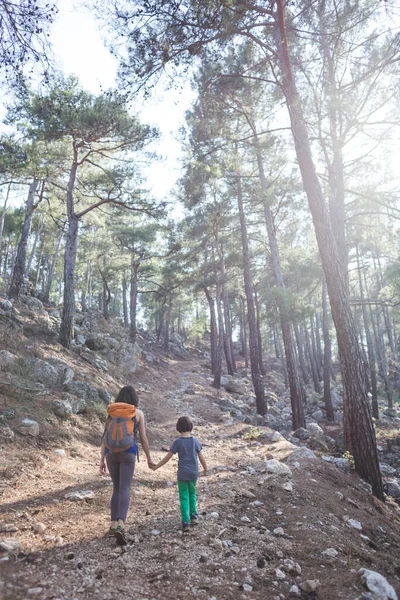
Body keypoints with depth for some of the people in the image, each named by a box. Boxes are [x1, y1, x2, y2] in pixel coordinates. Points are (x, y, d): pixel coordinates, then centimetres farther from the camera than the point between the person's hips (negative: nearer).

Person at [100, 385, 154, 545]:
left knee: (116, 488, 18)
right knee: (125, 490, -6)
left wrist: (102, 460, 6)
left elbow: (105, 437, 3)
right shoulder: (138, 413, 2)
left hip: (111, 453, 3)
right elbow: (143, 438, 2)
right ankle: (120, 526, -24)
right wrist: (149, 458, 12)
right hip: (128, 453, -3)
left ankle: (114, 524, 14)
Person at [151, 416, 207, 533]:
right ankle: (193, 516, 24)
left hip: (182, 474, -2)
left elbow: (167, 457, -9)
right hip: (194, 473, 2)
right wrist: (205, 469, 17)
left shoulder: (178, 442, -8)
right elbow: (201, 457, 2)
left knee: (184, 498, 5)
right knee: (192, 494, 23)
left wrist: (156, 467, 1)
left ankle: (186, 522, 1)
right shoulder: (195, 441, -3)